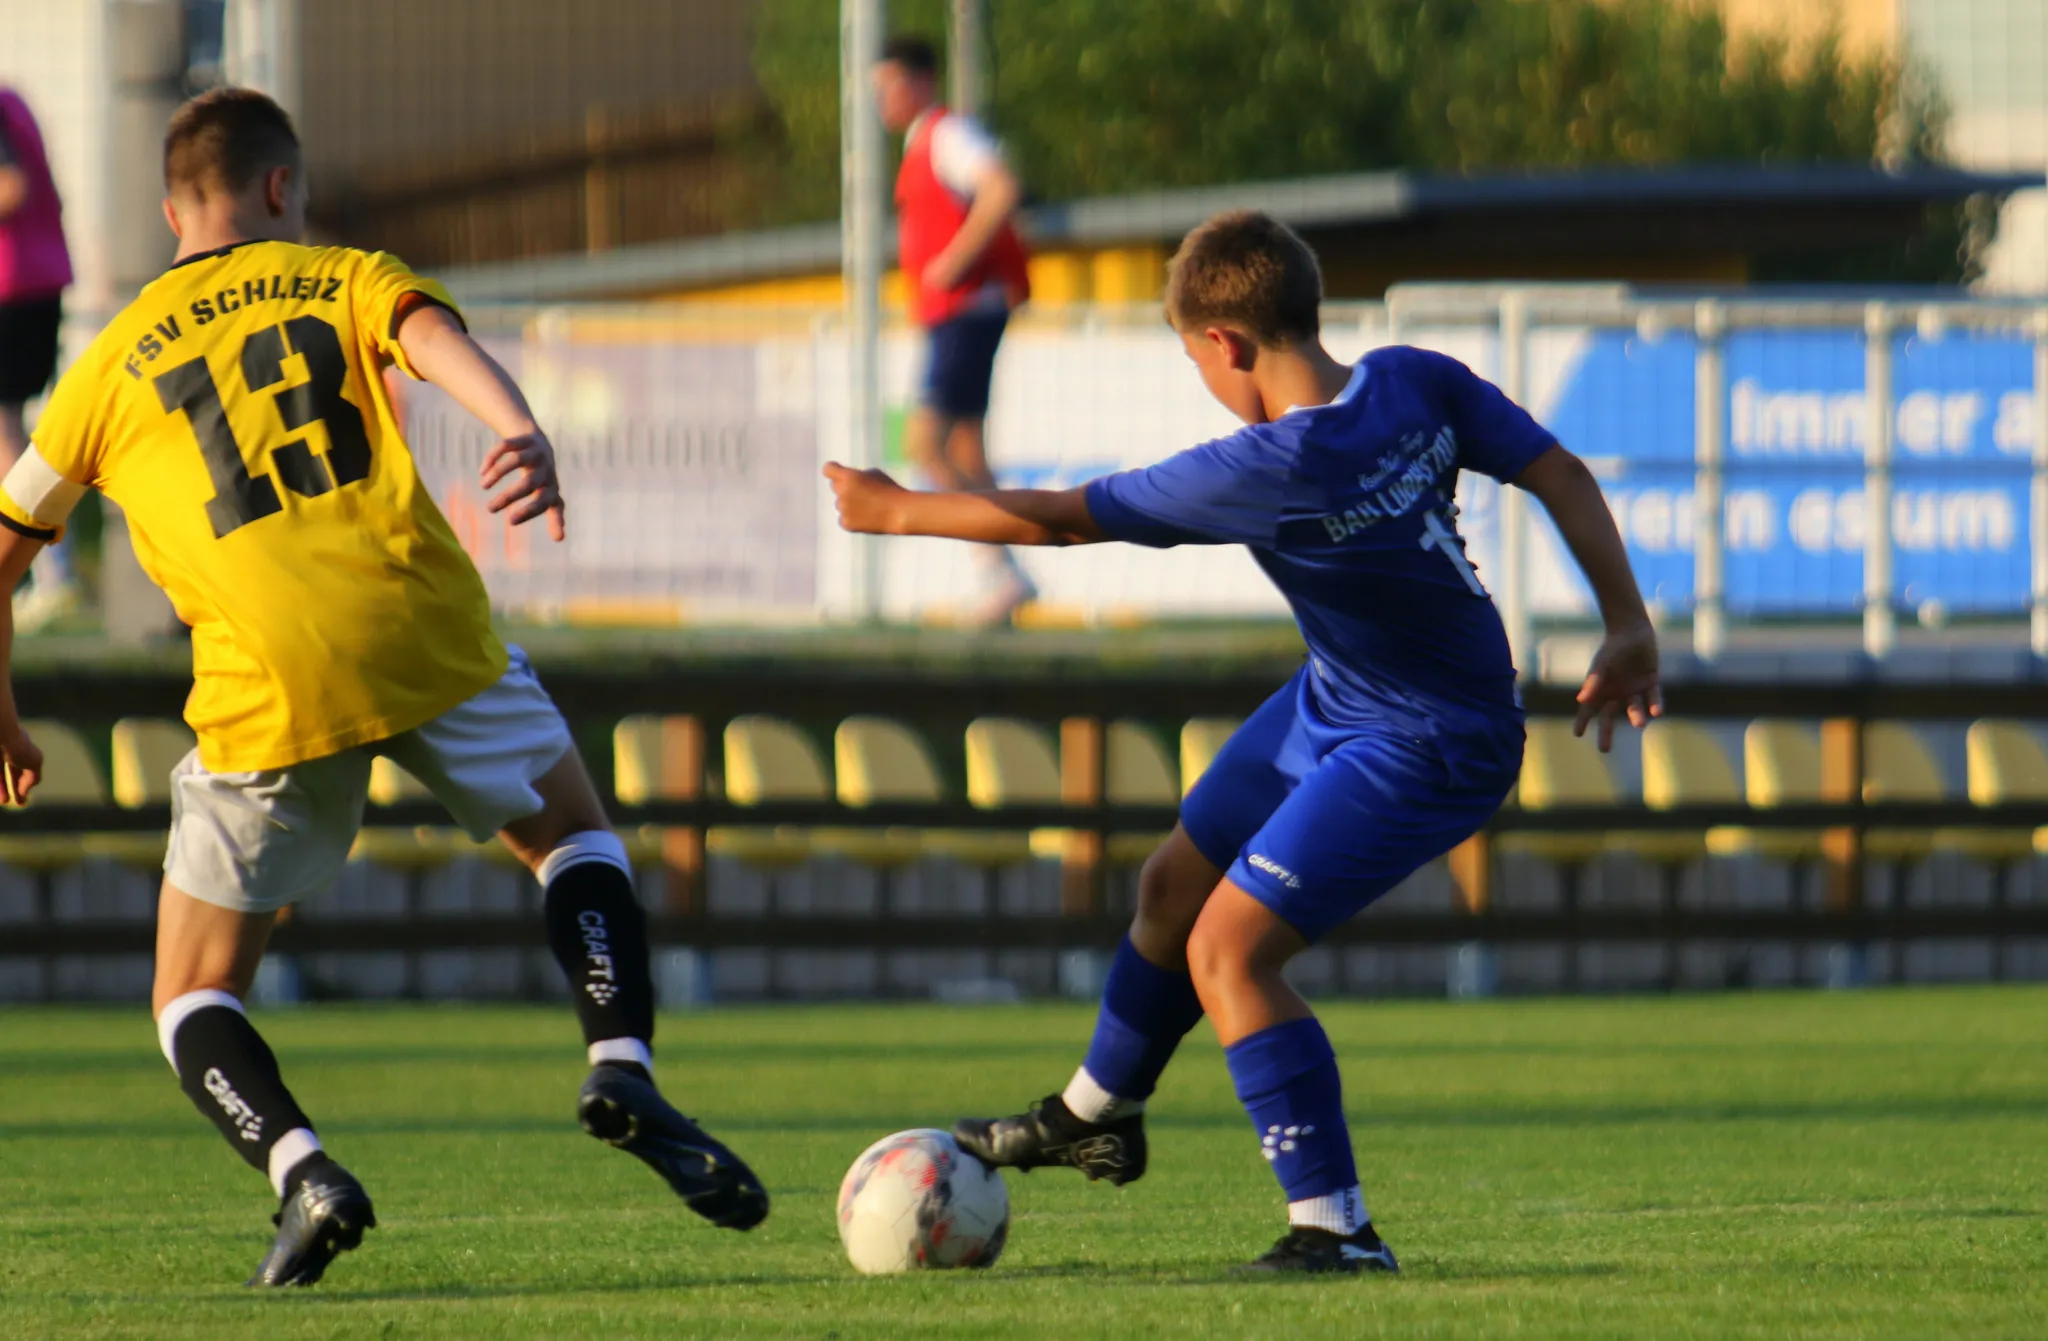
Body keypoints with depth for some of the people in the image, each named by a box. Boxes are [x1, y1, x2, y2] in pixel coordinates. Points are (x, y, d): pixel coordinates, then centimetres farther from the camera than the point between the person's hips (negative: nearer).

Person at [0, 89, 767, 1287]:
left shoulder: (114, 363, 19)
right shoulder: (342, 278, 17)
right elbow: (436, 338, -7)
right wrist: (523, 433, -26)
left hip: (267, 690, 0)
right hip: (426, 628, 0)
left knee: (197, 1003, 13)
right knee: (576, 838, 27)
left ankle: (299, 1168, -15)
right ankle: (623, 1067, 2)